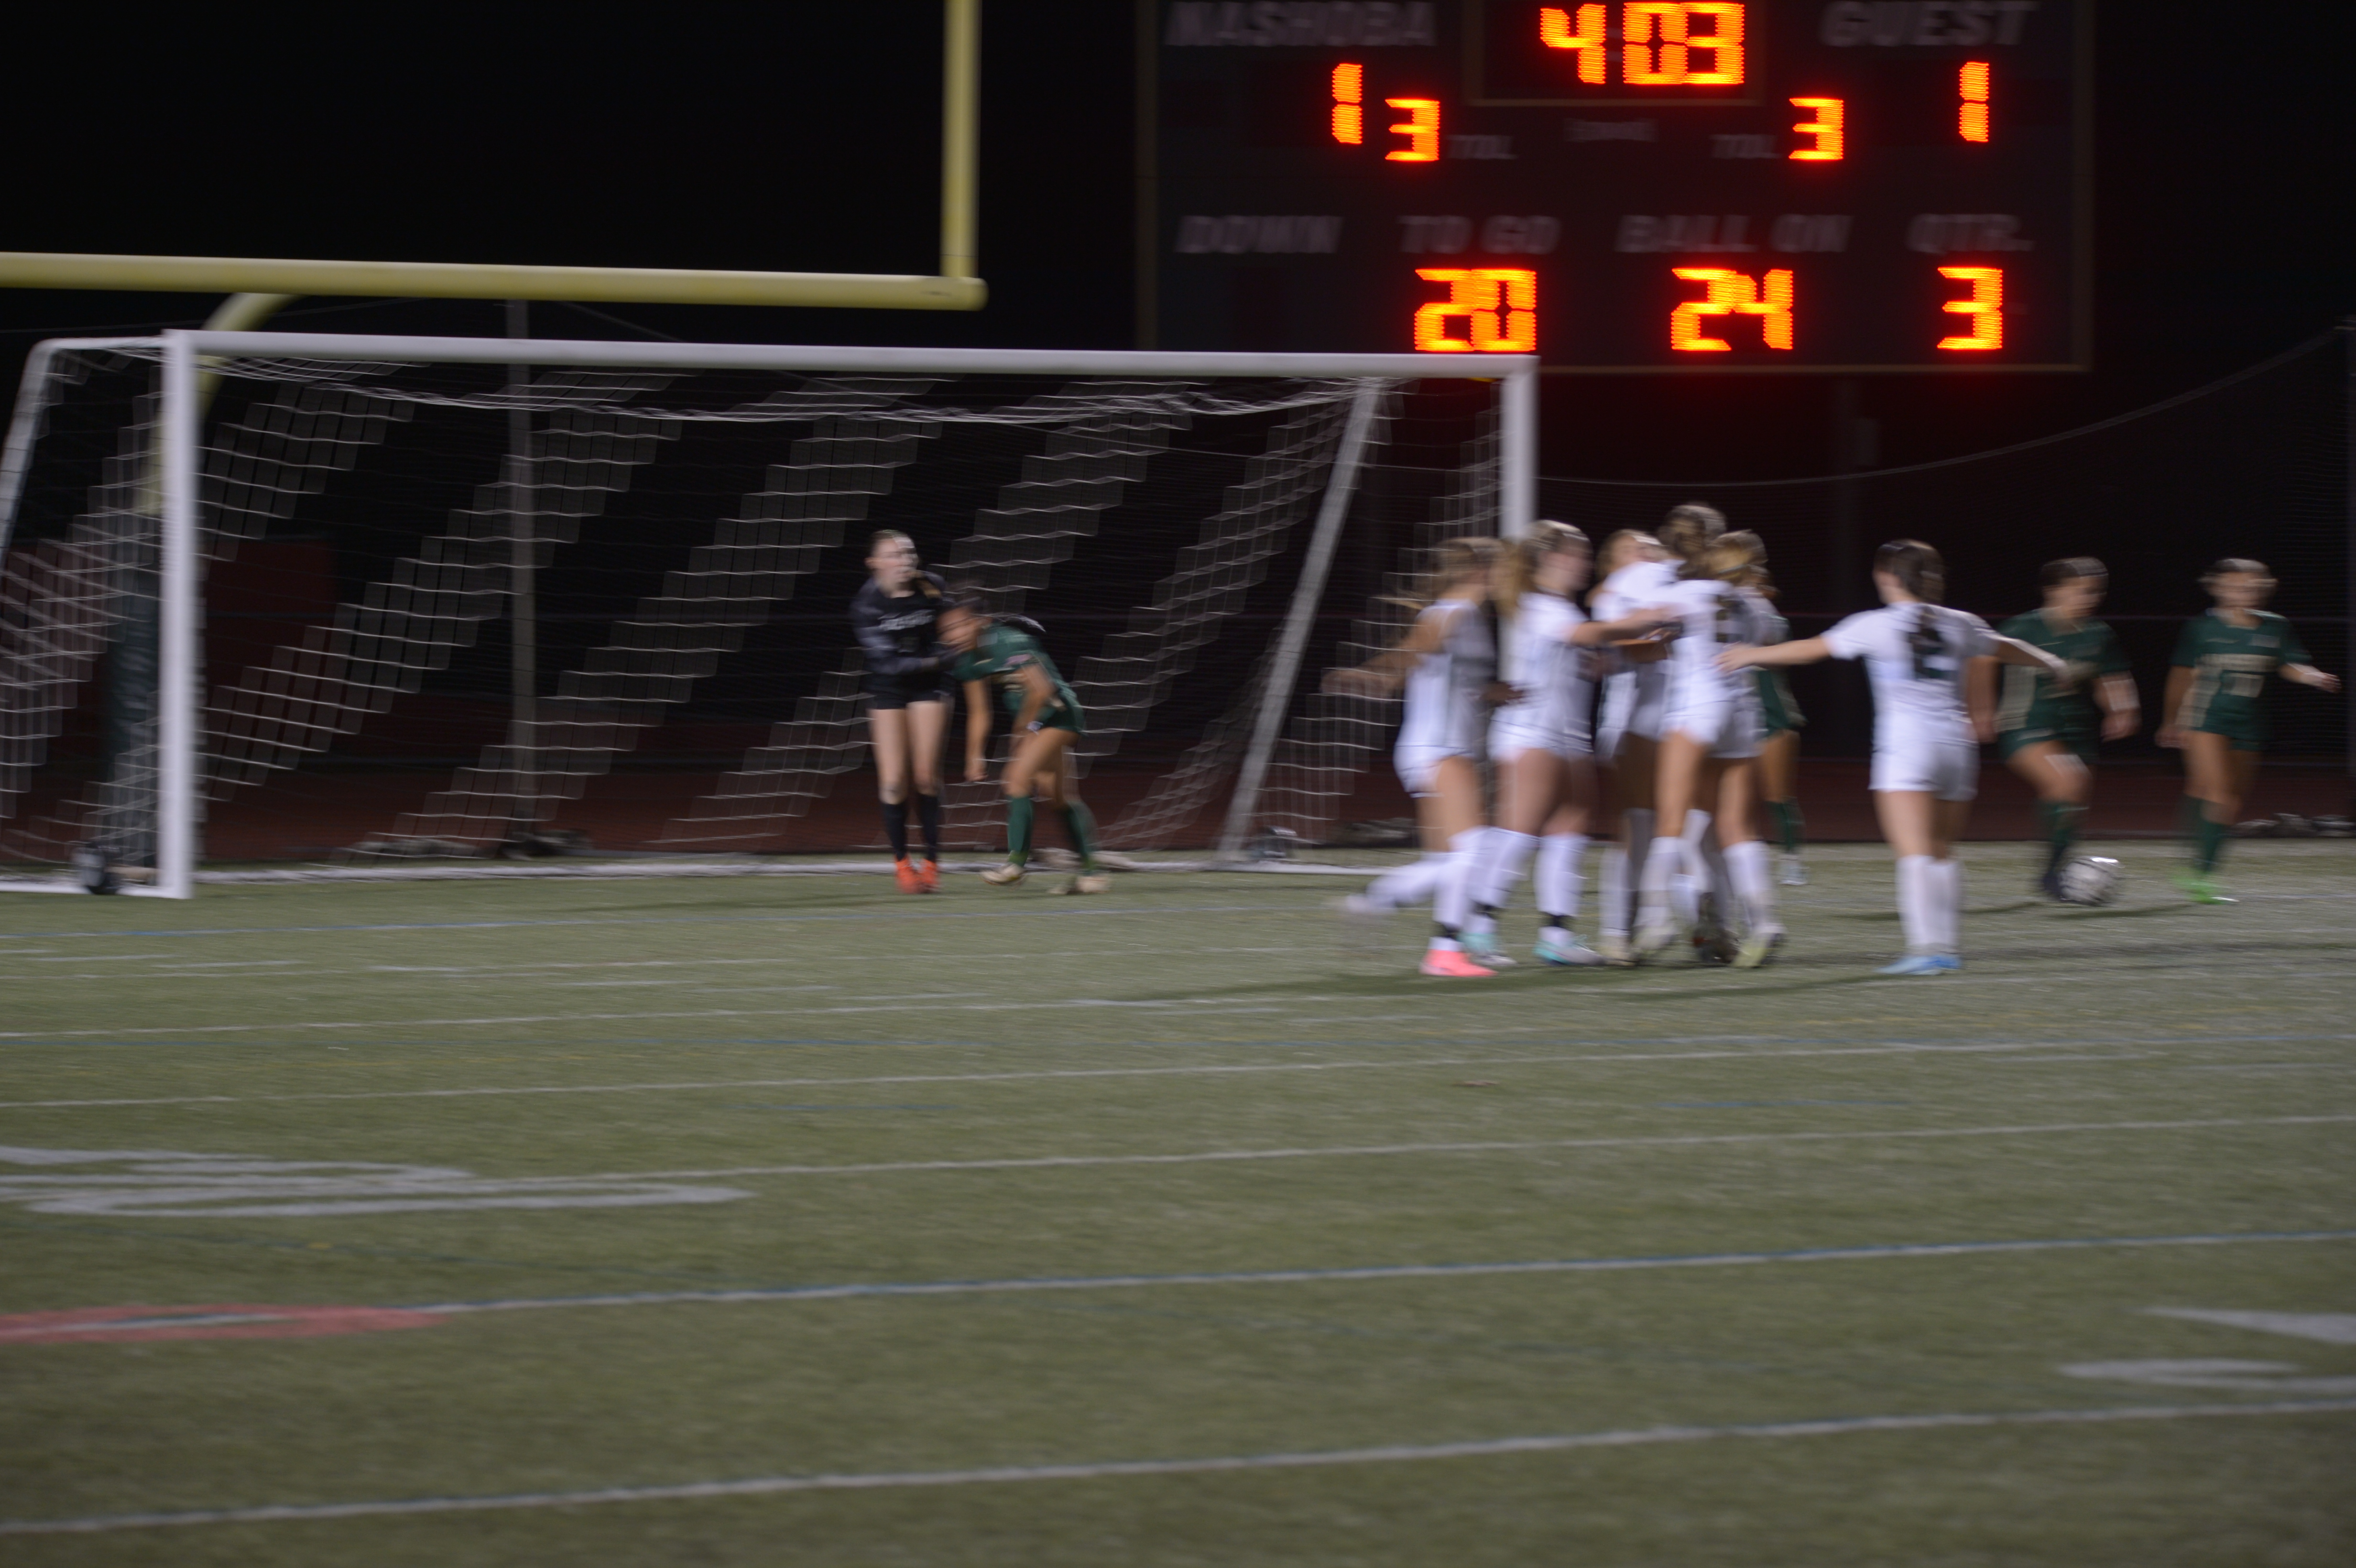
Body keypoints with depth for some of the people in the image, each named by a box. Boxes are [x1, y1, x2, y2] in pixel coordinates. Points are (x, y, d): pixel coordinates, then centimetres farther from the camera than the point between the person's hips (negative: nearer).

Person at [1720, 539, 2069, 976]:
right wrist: (2050, 663, 48)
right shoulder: (1960, 625, 11)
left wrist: (1752, 655, 17)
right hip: (1955, 743, 5)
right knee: (1942, 853, 13)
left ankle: (1926, 947, -21)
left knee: (1915, 853, -11)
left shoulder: (1876, 626, -2)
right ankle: (1949, 947, 12)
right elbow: (2005, 649, 28)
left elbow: (1811, 650, 4)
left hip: (1906, 748, -5)